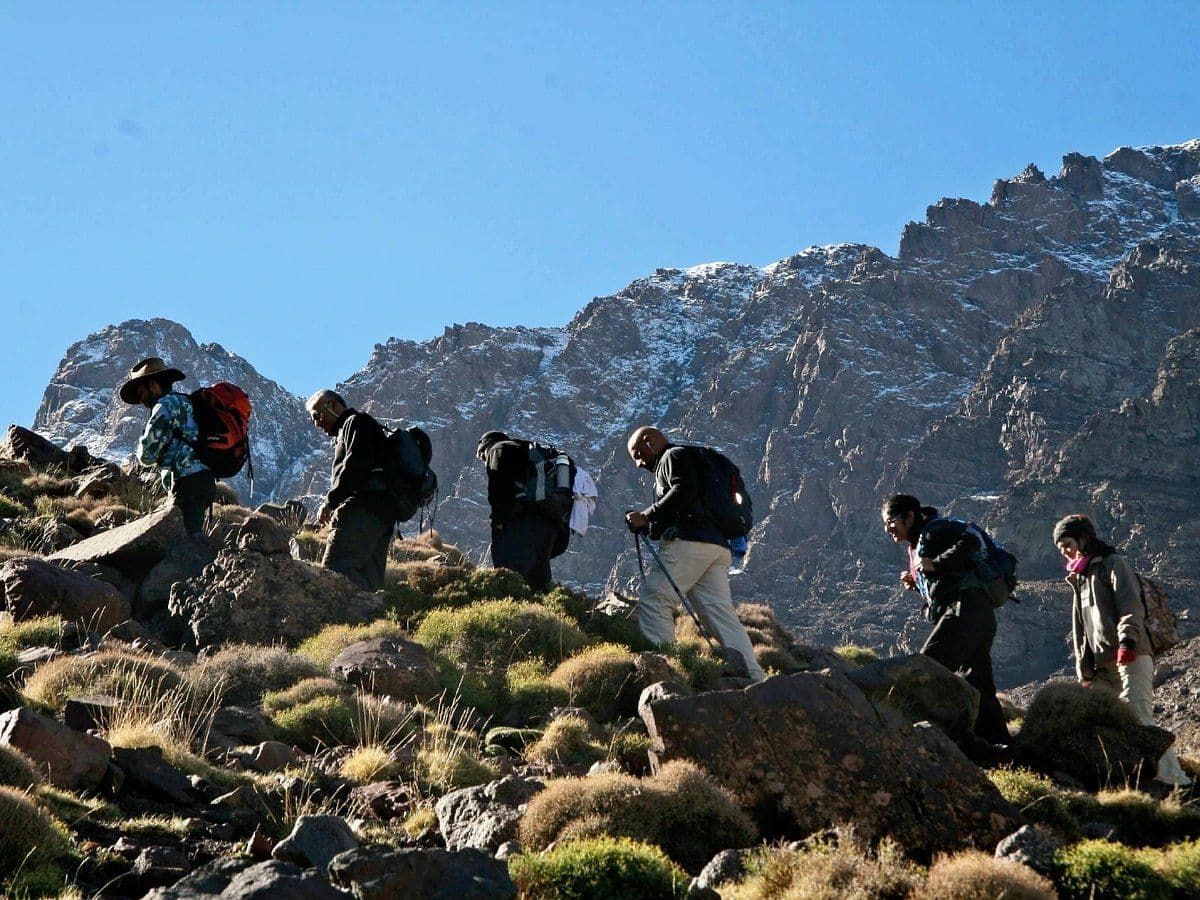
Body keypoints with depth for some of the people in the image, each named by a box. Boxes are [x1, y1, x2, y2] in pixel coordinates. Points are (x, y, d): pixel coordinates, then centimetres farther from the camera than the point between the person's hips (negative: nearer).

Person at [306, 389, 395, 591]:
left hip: (364, 508, -10)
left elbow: (355, 464, -12)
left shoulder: (357, 422, 6)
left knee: (335, 568, -23)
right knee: (369, 580, 2)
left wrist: (330, 501, -15)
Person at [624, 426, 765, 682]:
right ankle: (756, 681, -9)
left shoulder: (675, 455, 7)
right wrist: (647, 526, 20)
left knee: (653, 600, -9)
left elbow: (684, 491, -14)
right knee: (721, 614, 0)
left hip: (689, 543, -9)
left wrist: (646, 516, -11)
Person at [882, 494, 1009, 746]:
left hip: (965, 610, -10)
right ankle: (999, 743, 11)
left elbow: (970, 542, -18)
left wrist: (936, 564, -17)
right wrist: (916, 582, 13)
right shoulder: (918, 543, 27)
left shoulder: (935, 530, -1)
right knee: (978, 687, 10)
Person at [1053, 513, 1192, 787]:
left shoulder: (1113, 564, 1)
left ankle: (1175, 781, -24)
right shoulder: (1080, 578, 26)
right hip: (1102, 665, 9)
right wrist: (1085, 670, 16)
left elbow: (1131, 606, -15)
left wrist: (1127, 640, -30)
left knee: (1139, 719, -20)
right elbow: (1080, 630, 25)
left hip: (1131, 659, -9)